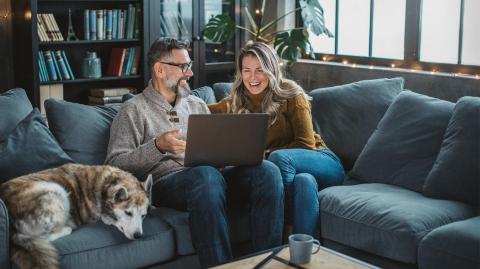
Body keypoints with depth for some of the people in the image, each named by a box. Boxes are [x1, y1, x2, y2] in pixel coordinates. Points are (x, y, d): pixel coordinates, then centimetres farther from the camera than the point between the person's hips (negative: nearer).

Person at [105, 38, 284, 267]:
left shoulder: (197, 105, 27)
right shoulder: (134, 110, 9)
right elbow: (114, 165, -2)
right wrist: (158, 147, -16)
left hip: (213, 174, 5)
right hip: (166, 180, -5)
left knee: (267, 170, -24)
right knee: (206, 174, -40)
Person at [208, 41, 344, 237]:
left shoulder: (291, 95, -3)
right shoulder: (235, 104, 10)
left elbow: (306, 144, -7)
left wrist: (267, 154, -14)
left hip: (321, 162, -1)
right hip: (289, 169, 1)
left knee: (279, 157, -35)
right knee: (304, 181, -37)